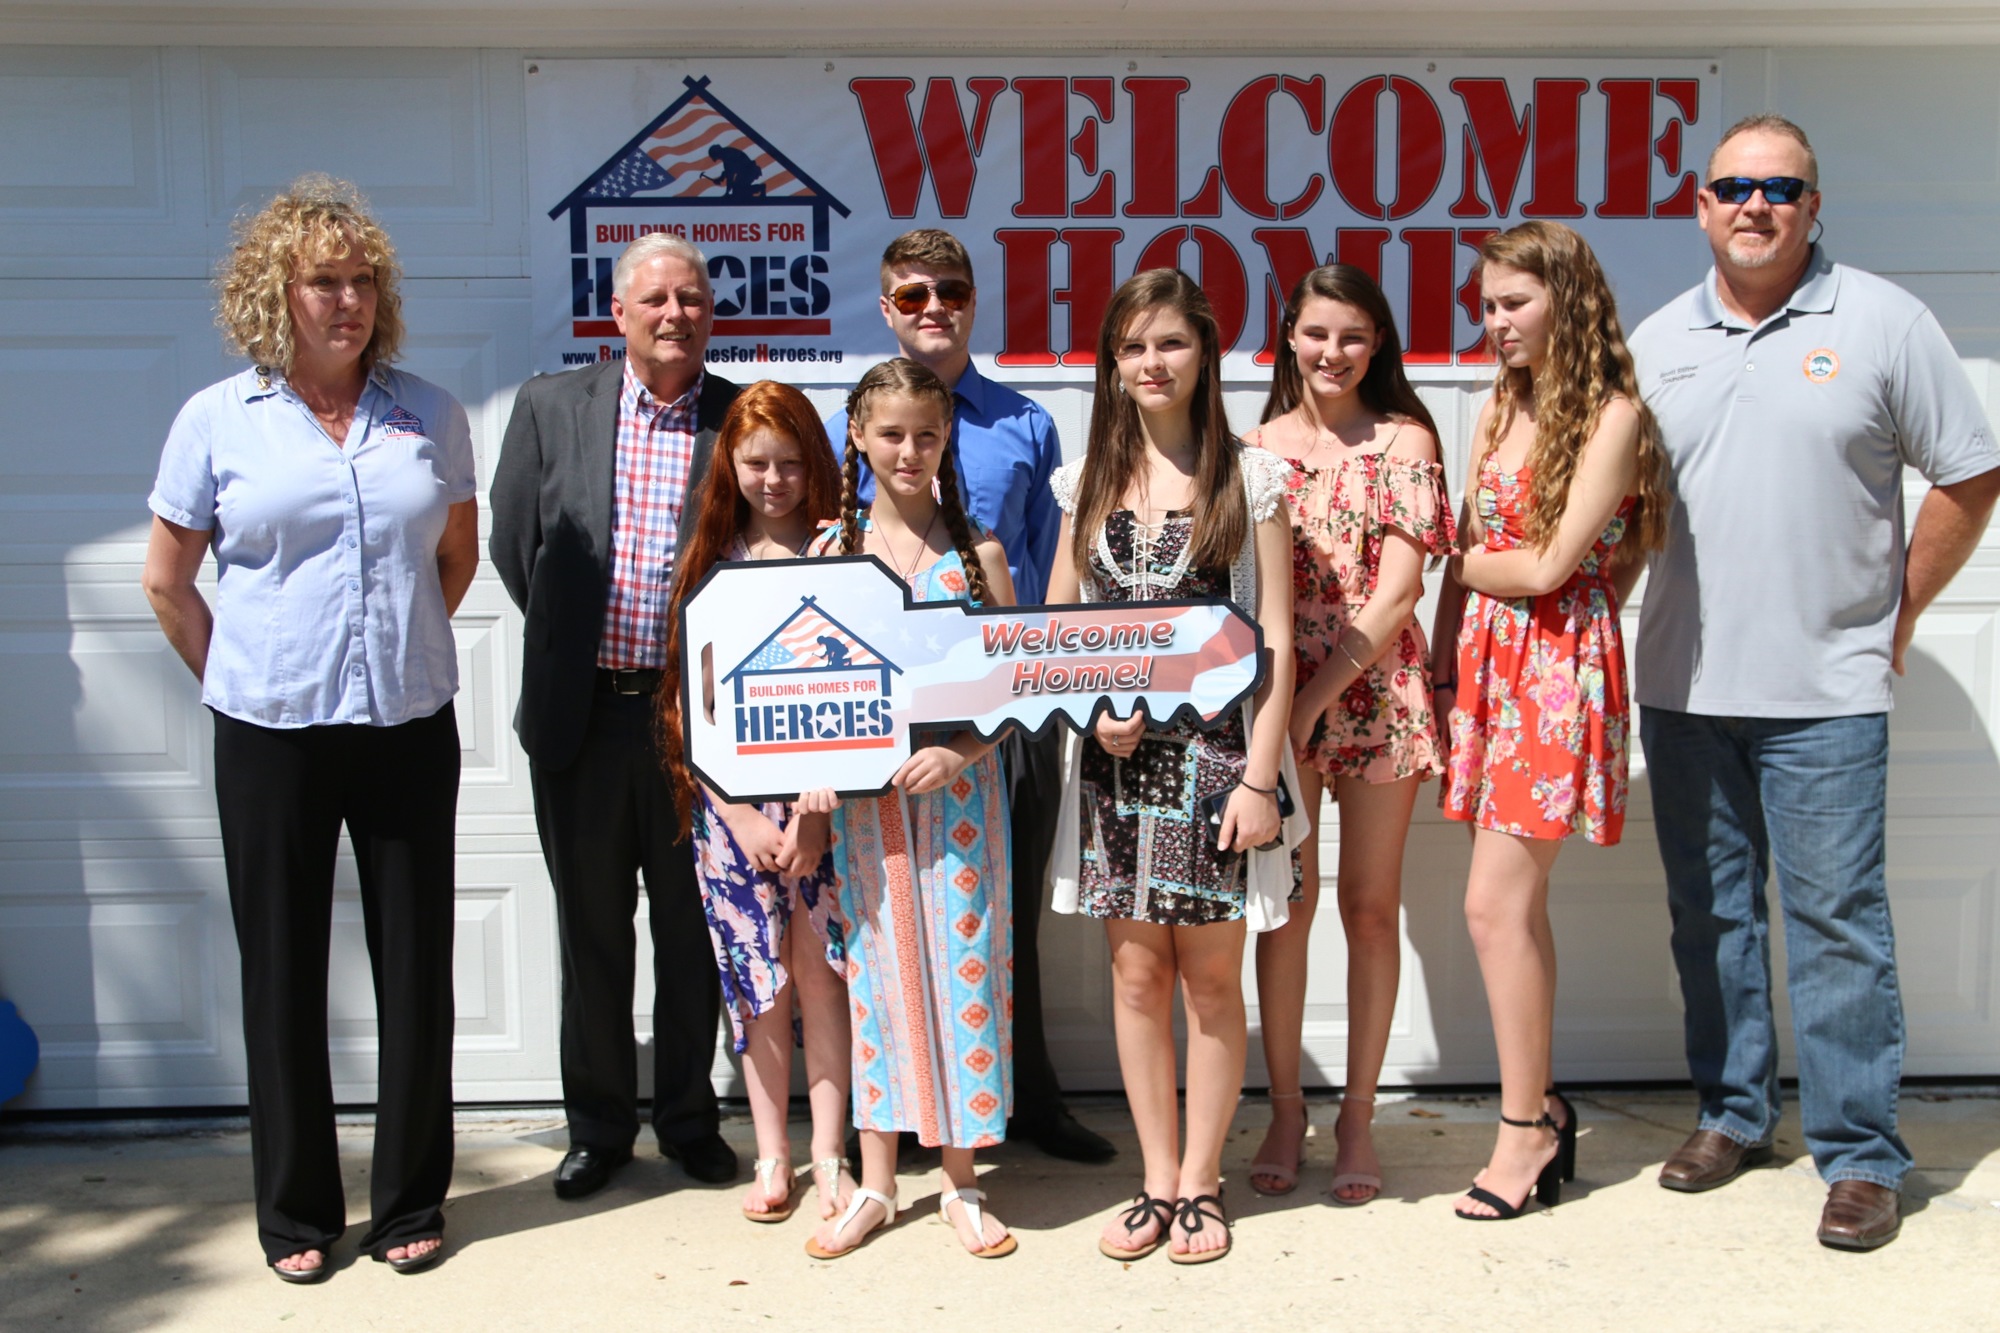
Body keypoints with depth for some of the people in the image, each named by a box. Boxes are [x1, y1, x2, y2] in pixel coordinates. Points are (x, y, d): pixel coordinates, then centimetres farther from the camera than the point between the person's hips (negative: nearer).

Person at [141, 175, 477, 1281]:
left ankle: (410, 1202, 23)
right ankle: (297, 1211, 23)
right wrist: (237, 678, 4)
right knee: (283, 974, 8)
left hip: (408, 729, 1)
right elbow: (166, 581, 7)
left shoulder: (431, 417, 4)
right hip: (271, 737, -1)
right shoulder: (217, 421, -1)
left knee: (416, 966, 7)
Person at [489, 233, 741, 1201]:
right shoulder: (551, 406, 5)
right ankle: (598, 1125, 27)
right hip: (581, 713, 1)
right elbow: (514, 545, 7)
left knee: (692, 931, 10)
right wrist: (569, 645, 4)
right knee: (591, 931, 12)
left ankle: (689, 1118, 27)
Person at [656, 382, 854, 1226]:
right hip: (732, 798, 2)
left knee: (821, 972, 2)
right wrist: (740, 817, -6)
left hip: (824, 797, -1)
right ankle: (771, 1157, 17)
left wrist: (817, 810, -12)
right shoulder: (710, 560, 7)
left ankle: (827, 1154, 14)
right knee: (758, 979, 6)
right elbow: (691, 698, 3)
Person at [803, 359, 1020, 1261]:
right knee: (874, 969, 8)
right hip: (862, 793, 1)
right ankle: (875, 1184, 20)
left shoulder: (976, 553, 1)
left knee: (962, 964, 3)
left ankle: (961, 1182, 18)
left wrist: (958, 750, -16)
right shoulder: (833, 551, 5)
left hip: (958, 787, -1)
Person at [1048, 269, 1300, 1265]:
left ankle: (1200, 1183, 18)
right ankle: (1158, 1181, 20)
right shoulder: (1089, 479, 9)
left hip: (1216, 752, -3)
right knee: (1136, 971, 7)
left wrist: (1259, 776, -10)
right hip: (1116, 755, 3)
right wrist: (1093, 708, -7)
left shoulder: (1251, 478, 0)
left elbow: (1276, 641, -3)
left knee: (1211, 974, 4)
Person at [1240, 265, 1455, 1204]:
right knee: (1285, 904, 5)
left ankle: (1356, 1117, 17)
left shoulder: (1404, 440, 2)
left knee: (1371, 908, 5)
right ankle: (1284, 1109, 18)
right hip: (1273, 697, 1)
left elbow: (1396, 592, -6)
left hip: (1376, 695, -1)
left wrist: (1314, 697, -12)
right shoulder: (1255, 447, 8)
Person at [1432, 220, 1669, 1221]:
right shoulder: (1499, 409, 14)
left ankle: (1525, 1127, 7)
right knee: (1515, 903, 9)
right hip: (1486, 660, 7)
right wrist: (1442, 661, 6)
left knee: (1498, 903, -8)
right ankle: (1540, 1108, 22)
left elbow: (1549, 565, -14)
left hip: (1557, 667, -7)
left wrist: (1461, 559, 1)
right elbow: (1463, 555, 12)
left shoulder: (1612, 415, -9)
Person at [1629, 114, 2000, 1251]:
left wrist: (1896, 618, 0)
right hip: (1683, 686, 4)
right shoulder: (1657, 341, 9)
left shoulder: (1882, 322, -1)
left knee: (1837, 922, -1)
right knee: (1711, 911, 13)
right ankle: (1733, 1113, 27)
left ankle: (1862, 1155, 11)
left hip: (1826, 691, -4)